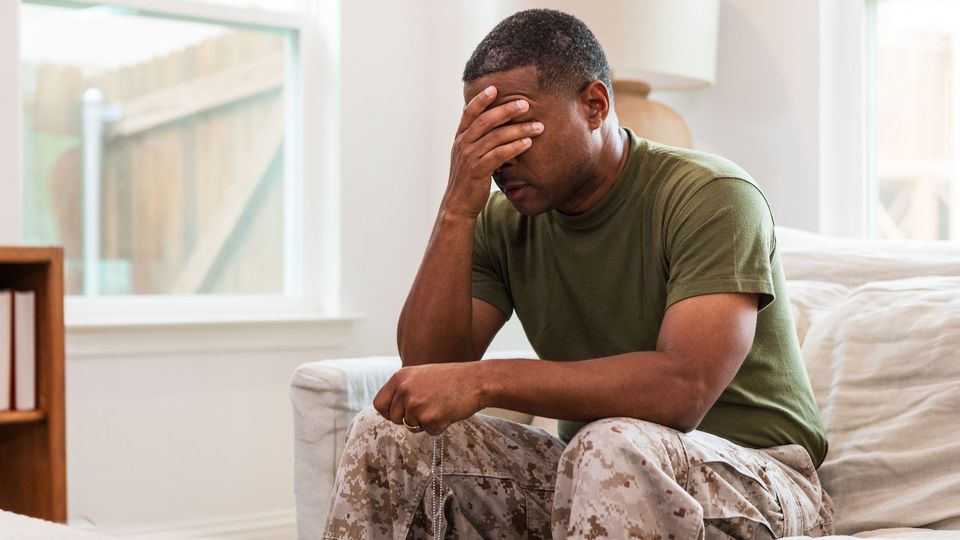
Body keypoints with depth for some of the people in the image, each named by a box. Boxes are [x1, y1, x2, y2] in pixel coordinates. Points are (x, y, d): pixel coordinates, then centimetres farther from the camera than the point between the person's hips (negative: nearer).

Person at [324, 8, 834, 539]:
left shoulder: (711, 196, -17)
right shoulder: (503, 222, 0)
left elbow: (685, 388, -31)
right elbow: (425, 367, -10)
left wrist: (483, 379, -31)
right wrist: (458, 209, -19)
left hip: (752, 476, -5)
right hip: (594, 477, 6)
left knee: (616, 445, -38)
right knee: (390, 429, -8)